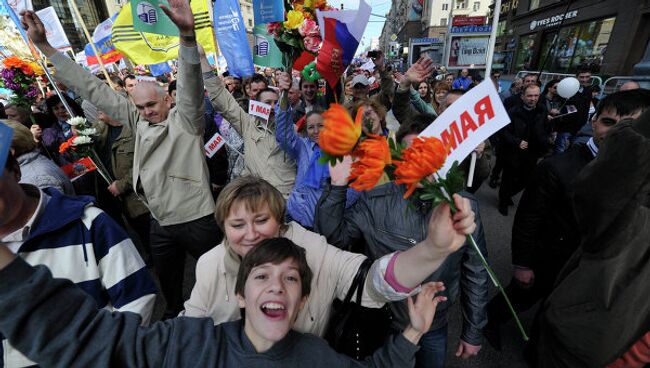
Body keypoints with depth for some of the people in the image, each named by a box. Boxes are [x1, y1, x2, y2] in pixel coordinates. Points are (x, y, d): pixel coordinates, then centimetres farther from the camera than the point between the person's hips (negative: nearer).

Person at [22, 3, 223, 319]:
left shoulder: (185, 118, -10)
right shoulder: (138, 120, 7)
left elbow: (191, 87, -28)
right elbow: (95, 90, 10)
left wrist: (187, 35, -43)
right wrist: (43, 45, 10)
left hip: (196, 220, -6)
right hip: (160, 222, 6)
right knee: (167, 282, 24)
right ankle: (173, 318, 49)